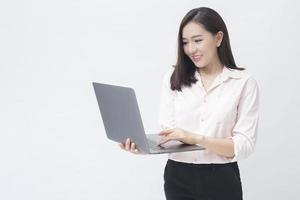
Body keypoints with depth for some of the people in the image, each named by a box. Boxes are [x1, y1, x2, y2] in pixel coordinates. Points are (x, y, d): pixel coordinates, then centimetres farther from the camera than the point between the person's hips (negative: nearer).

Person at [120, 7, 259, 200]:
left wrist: (195, 138, -24)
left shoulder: (244, 83, -6)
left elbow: (244, 145, -12)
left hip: (221, 181, -2)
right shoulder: (174, 78, 1)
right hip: (178, 178, 2)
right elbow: (168, 132, -1)